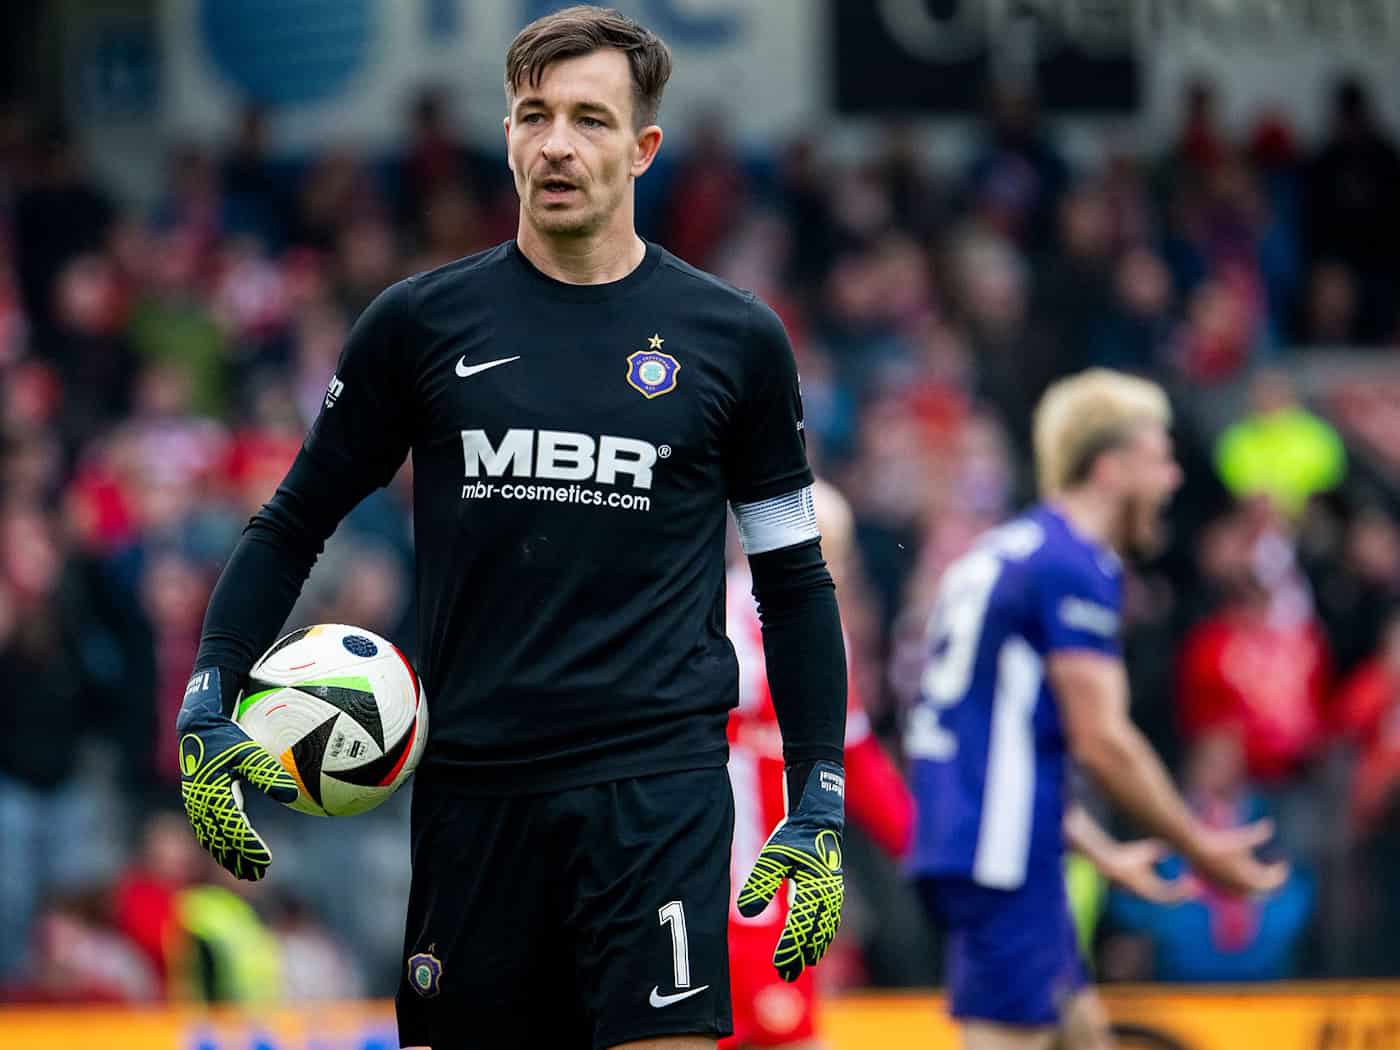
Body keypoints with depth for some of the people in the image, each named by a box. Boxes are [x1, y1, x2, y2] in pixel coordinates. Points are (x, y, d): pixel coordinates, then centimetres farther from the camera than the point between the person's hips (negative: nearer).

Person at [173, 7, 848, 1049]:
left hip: (659, 783, -2)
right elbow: (295, 522, 12)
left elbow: (793, 578, 11)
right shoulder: (420, 324, 5)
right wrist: (208, 708, 0)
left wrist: (818, 810, 6)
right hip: (471, 787, 2)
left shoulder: (736, 339, 5)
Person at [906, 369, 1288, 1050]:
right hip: (1003, 855, -10)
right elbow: (1102, 743, -16)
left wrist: (1106, 854, 28)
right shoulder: (1075, 566, -11)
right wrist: (1201, 849, -6)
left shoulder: (1002, 554, 20)